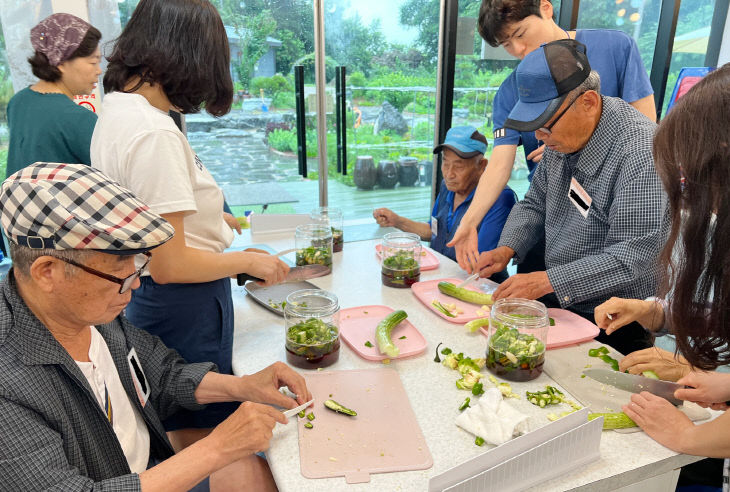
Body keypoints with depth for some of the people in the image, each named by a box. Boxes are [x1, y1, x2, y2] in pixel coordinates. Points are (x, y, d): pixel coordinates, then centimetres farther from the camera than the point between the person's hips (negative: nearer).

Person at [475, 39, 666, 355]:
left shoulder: (641, 152, -23)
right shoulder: (564, 137, 3)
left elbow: (633, 257, -25)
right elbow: (534, 204, 13)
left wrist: (546, 281, -27)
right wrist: (506, 249, -4)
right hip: (556, 298, 7)